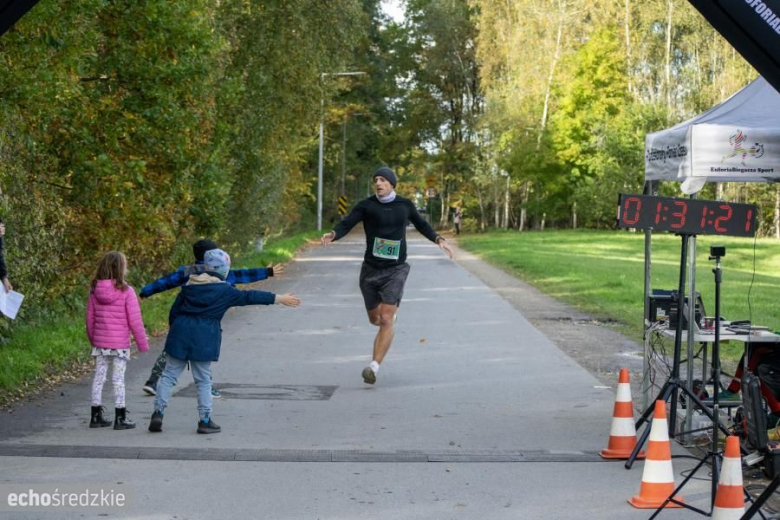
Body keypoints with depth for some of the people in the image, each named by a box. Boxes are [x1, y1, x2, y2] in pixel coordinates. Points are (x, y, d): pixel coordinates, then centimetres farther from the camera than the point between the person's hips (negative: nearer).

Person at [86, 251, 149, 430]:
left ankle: (96, 416, 18)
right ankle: (120, 418, 7)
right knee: (118, 380, 2)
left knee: (98, 377, 12)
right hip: (120, 344, -5)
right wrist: (142, 343, -4)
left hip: (100, 342, 5)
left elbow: (90, 318, 8)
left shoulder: (95, 291, 1)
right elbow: (135, 320, -12)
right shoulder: (126, 291, -13)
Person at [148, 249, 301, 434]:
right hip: (203, 340, -4)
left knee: (169, 375, 9)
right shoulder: (224, 290, -5)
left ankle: (158, 412, 1)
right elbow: (249, 297, -6)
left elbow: (174, 310, 13)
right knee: (203, 380, 5)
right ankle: (205, 420, 8)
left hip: (180, 335, 4)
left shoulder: (190, 285, 10)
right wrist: (280, 299, -3)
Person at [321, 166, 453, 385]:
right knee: (374, 318, 19)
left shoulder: (405, 205, 3)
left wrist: (439, 239, 7)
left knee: (386, 320, -15)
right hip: (370, 269, 1)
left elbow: (421, 225, 20)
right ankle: (392, 310, 56)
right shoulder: (366, 205, -4)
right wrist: (332, 235, -36)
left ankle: (374, 367, -19)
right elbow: (346, 224, -15)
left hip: (395, 270, -1)